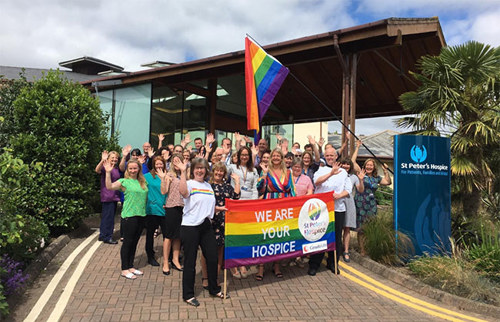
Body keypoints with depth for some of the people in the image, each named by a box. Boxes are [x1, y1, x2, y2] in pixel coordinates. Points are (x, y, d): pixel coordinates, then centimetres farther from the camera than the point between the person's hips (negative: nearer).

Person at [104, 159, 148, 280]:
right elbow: (109, 186, -19)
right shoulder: (124, 181, -5)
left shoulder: (143, 182, 12)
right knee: (127, 242, 2)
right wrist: (108, 172, -27)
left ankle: (130, 266, 27)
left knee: (134, 242, 14)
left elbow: (146, 196, 17)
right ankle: (124, 270, 13)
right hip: (129, 215, -6)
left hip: (141, 215, 6)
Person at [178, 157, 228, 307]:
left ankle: (214, 289, 31)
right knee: (190, 262, 4)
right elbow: (182, 191, -33)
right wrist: (182, 171, -33)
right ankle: (188, 295, 21)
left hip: (206, 226, 6)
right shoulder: (189, 183, -8)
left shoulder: (208, 185, 14)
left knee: (212, 258, 11)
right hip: (190, 227, -6)